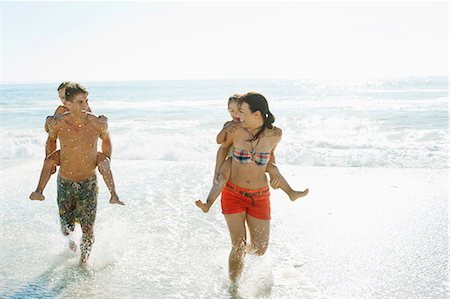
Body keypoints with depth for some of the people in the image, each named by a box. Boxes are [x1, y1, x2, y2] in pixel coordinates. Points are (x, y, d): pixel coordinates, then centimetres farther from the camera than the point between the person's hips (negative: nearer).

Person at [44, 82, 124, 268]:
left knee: (87, 229, -5)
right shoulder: (58, 124, -14)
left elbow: (106, 140, 8)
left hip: (88, 183, -1)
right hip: (65, 183, 1)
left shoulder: (98, 125, -15)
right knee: (67, 228, 12)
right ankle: (70, 238, 50)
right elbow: (51, 140, 10)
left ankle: (84, 261, 20)